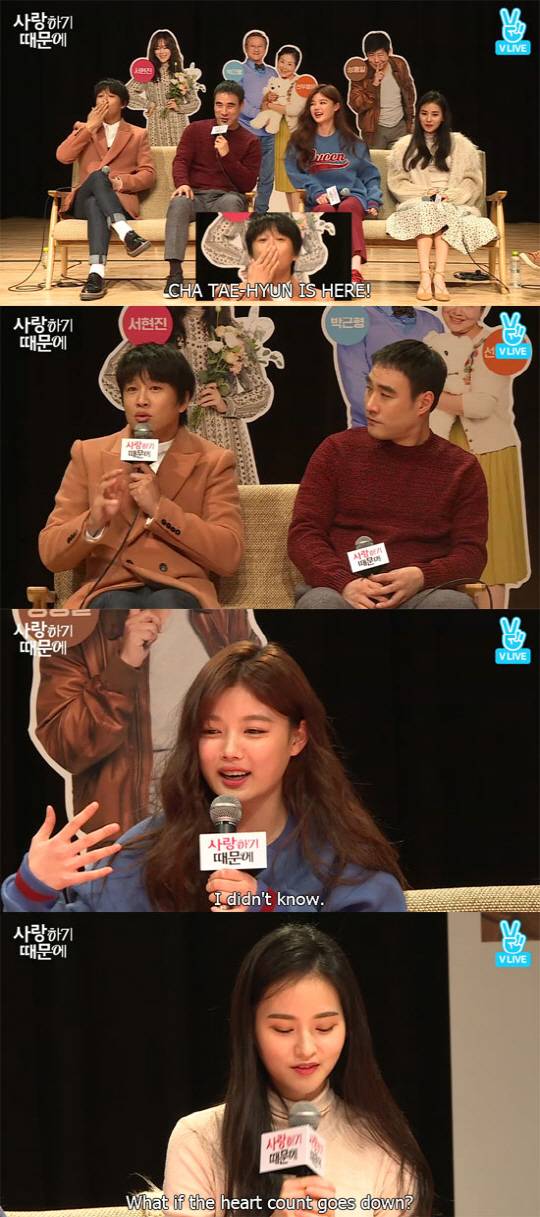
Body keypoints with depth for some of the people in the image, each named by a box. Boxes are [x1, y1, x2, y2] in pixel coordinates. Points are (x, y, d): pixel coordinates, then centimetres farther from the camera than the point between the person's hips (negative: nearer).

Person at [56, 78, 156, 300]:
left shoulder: (137, 135, 18)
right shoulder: (83, 129, 21)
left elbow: (148, 174, 6)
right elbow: (62, 157, 1)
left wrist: (124, 181, -15)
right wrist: (90, 128, -2)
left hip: (120, 200, -1)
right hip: (83, 201, 1)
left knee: (96, 206, -39)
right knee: (98, 174, -36)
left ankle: (97, 274, -58)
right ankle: (126, 233, -57)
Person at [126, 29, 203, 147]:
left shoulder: (182, 75, 8)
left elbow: (195, 103, 12)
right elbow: (126, 94, 0)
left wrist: (179, 107, -5)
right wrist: (148, 104, -3)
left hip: (178, 127, 1)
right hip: (156, 128, -1)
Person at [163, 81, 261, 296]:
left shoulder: (250, 141, 11)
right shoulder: (196, 130, 14)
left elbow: (248, 183, 3)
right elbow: (181, 160, 3)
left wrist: (227, 156, -11)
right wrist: (182, 183, -20)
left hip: (228, 196, 0)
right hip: (196, 195, 1)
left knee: (231, 202, -37)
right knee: (178, 202, -35)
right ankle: (175, 273, -42)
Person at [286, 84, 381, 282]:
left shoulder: (352, 143, 21)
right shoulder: (299, 141, 18)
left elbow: (370, 175, 18)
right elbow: (295, 173, 5)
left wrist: (373, 200, -1)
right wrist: (316, 193, -12)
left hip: (352, 195, 0)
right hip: (319, 201, 0)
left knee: (348, 207, -37)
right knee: (326, 210, -37)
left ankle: (355, 268, -59)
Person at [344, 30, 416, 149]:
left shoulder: (400, 65, -4)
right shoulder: (361, 72, -12)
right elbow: (356, 105, -17)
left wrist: (410, 120, 15)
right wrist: (373, 85, -27)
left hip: (400, 126, 2)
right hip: (375, 129, -2)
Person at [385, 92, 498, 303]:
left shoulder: (460, 145, 14)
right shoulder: (404, 146, 16)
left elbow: (473, 182, 7)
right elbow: (396, 183, 9)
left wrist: (451, 195, -11)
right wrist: (424, 192, -8)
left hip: (453, 204, 0)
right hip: (417, 203, 0)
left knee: (441, 213, -36)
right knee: (426, 210, -36)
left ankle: (434, 276, -51)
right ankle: (434, 277, -51)